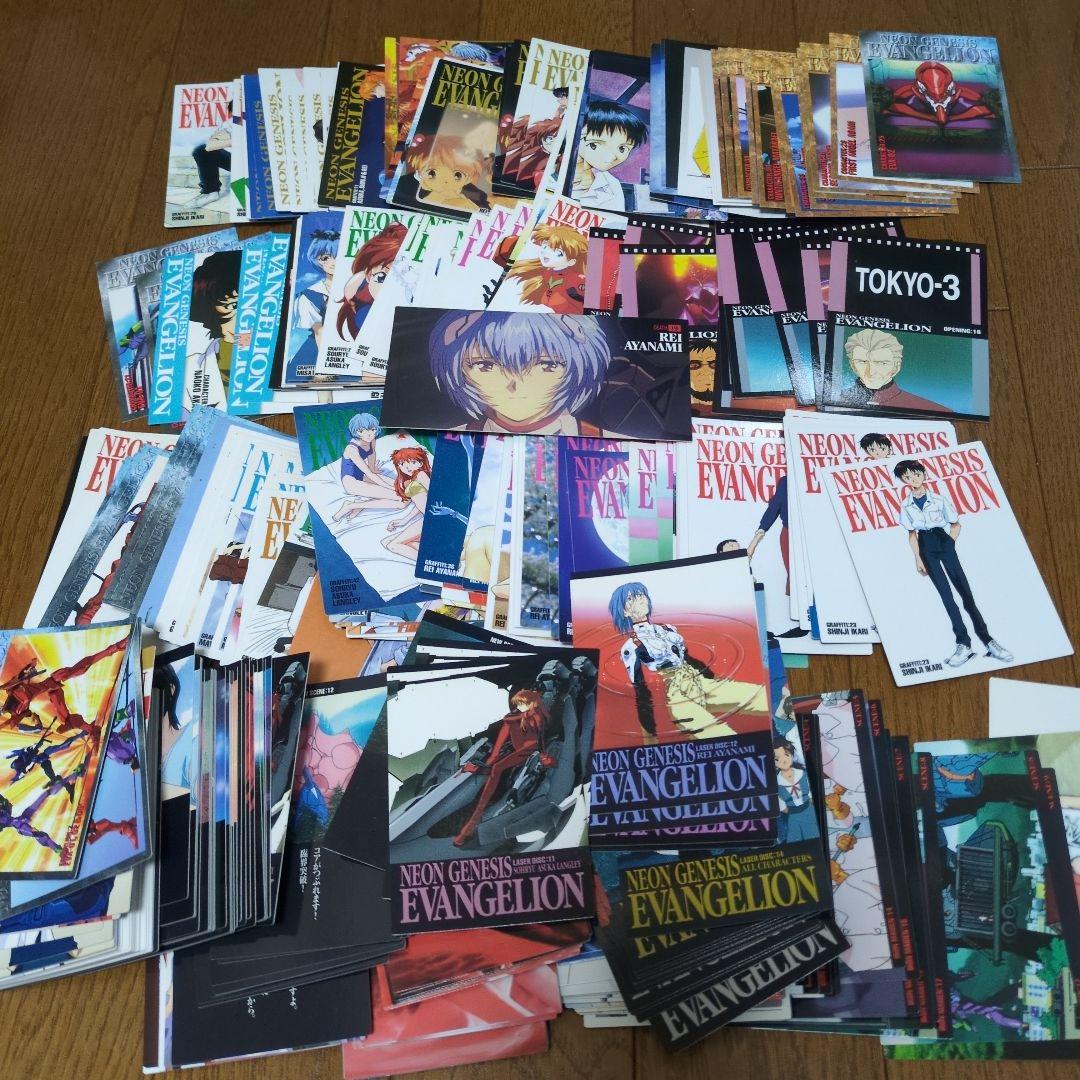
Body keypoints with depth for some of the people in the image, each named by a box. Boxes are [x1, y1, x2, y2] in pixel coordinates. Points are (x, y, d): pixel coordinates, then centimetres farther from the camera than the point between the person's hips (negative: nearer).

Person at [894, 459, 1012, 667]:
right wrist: (918, 559, 3)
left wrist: (949, 544, -4)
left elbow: (956, 524, 6)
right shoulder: (906, 506, 3)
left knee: (964, 590, -8)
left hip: (944, 541, -1)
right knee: (945, 593, -6)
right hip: (926, 546, 1)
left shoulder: (939, 499, -3)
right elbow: (912, 533, 8)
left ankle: (987, 640, -6)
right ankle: (963, 643, -7)